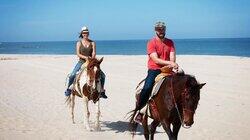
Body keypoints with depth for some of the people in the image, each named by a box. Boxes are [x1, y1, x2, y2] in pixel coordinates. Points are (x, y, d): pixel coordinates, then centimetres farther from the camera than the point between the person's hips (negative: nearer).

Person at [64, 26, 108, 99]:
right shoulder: (79, 43, 0)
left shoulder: (92, 43, 2)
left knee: (102, 75, -10)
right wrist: (85, 57, -23)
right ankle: (68, 88, 5)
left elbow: (94, 53, -8)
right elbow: (78, 54, -8)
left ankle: (102, 91, 7)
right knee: (72, 75, -21)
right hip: (81, 62, -1)